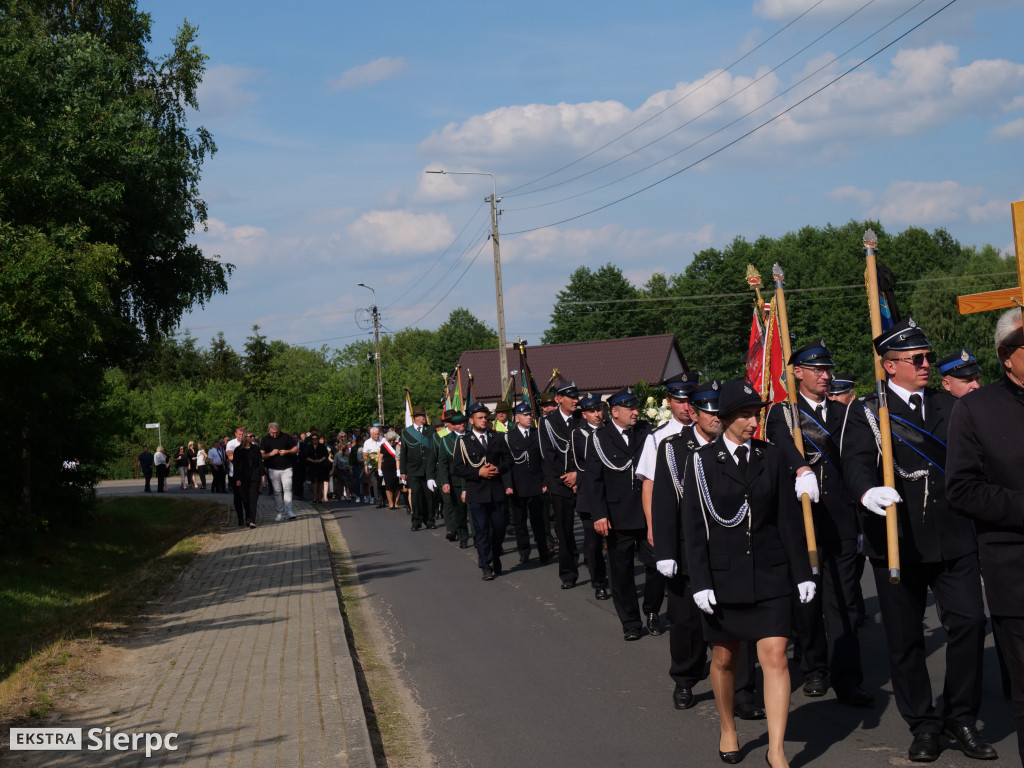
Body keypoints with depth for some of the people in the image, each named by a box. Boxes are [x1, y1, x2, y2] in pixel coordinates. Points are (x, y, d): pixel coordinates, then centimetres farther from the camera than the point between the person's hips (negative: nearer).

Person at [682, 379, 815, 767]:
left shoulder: (772, 457, 3)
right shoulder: (702, 461, -3)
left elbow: (789, 519, 5)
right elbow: (694, 527, -4)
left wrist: (802, 573, 2)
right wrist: (700, 582, -9)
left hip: (770, 574, 1)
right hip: (724, 575, -1)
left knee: (775, 657, -6)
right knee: (724, 659, 12)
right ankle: (728, 731, 33)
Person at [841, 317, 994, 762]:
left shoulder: (949, 406, 14)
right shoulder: (866, 413, 1)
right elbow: (855, 462, -14)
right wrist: (867, 492, -34)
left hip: (953, 537, 3)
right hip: (897, 541, -2)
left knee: (969, 622, -6)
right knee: (904, 638, 4)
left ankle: (961, 718, 11)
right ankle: (923, 725, 18)